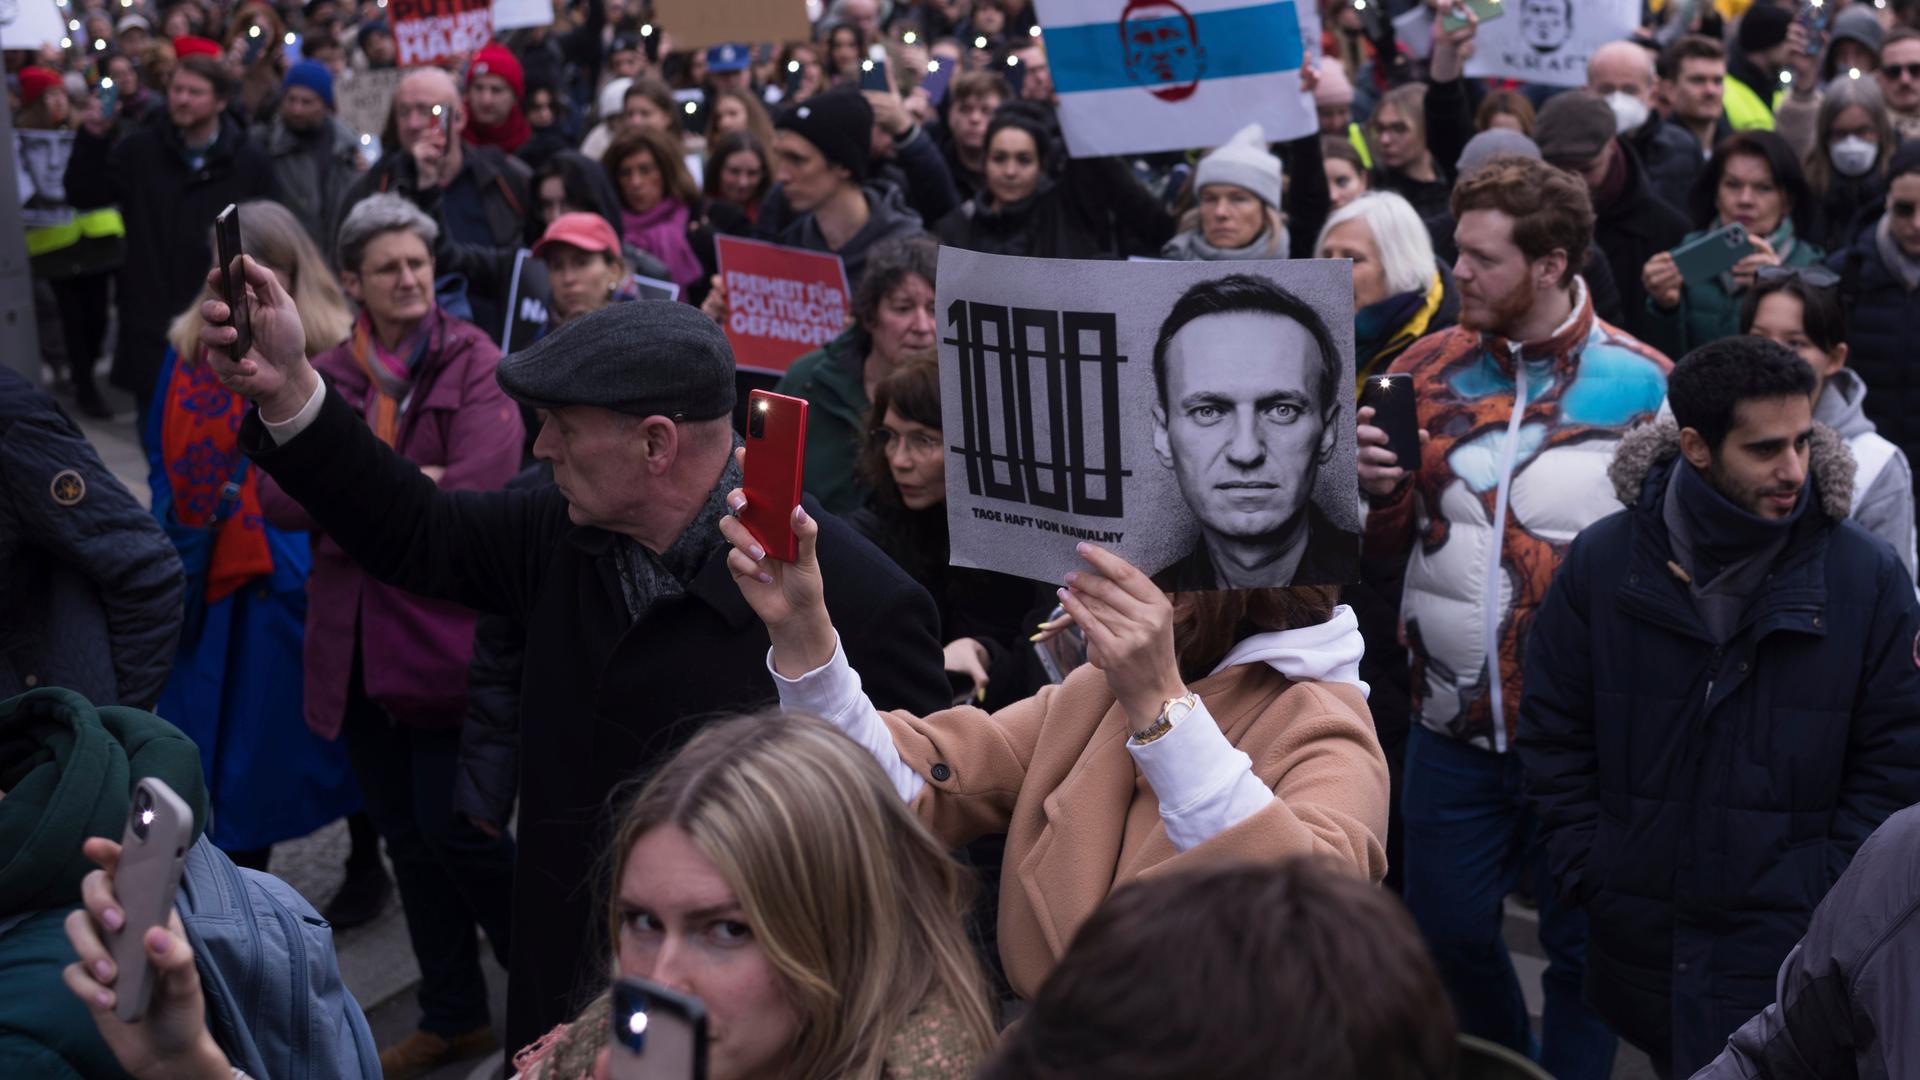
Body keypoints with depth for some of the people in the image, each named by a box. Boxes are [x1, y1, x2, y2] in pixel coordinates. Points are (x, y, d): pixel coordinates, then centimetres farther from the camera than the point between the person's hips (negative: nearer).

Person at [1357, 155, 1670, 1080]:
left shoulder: (1641, 384, -9)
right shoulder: (1428, 369, 1)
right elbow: (1383, 542, 7)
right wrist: (1374, 488, -14)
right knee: (1448, 931, 17)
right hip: (1452, 724, 4)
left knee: (1580, 943, 12)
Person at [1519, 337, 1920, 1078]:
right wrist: (1590, 877, -1)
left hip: (1787, 943, -2)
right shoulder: (1603, 562, -2)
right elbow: (1552, 734, 4)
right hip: (1637, 938, 2)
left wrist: (1827, 892, -7)